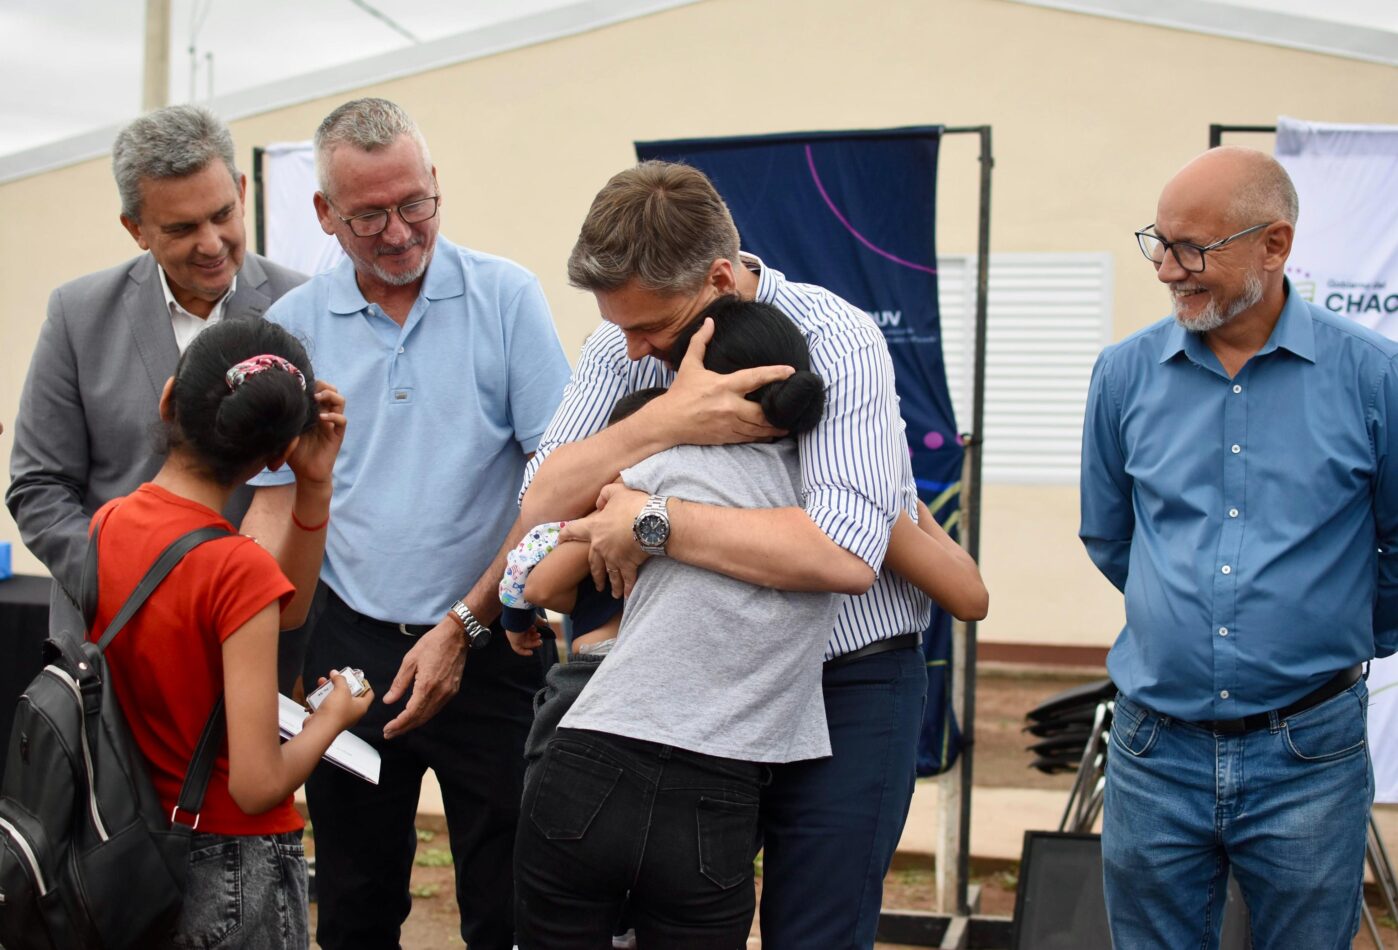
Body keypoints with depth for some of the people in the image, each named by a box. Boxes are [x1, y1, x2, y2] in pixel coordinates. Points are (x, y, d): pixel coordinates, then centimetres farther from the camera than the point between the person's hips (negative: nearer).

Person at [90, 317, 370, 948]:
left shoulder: (106, 524, -3)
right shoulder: (237, 568, -25)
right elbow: (258, 785, -24)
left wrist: (315, 487, -1)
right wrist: (332, 717, -6)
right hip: (230, 866, -6)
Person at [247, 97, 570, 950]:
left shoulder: (506, 297, -4)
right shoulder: (292, 326, 3)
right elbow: (277, 504, 6)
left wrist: (464, 626, -11)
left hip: (486, 642, -2)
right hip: (347, 645, 2)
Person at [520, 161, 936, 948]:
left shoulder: (835, 342, -20)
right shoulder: (624, 345, -2)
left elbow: (843, 555, -33)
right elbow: (542, 505, -12)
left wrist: (652, 521, -31)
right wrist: (666, 424, -27)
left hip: (845, 686, -5)